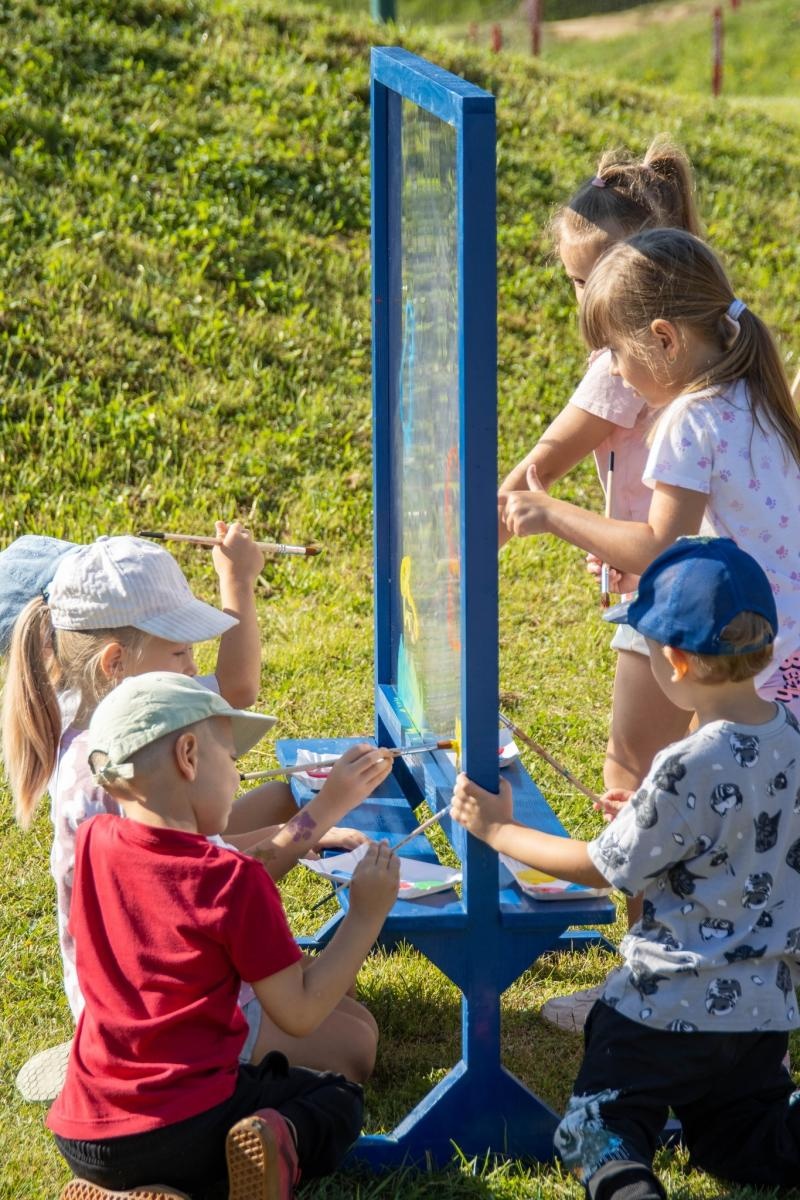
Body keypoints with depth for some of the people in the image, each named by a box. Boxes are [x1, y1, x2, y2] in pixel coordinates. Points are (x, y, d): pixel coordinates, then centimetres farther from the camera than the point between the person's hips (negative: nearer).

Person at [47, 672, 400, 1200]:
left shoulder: (92, 844, 2)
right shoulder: (235, 880, -13)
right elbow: (301, 1013, -9)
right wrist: (368, 915, -1)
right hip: (189, 1129, -4)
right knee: (337, 1098, 24)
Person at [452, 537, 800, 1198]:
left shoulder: (690, 769, -24)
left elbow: (603, 869, -11)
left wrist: (498, 830, 0)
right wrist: (654, 813, 21)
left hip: (670, 1007, -6)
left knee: (595, 1126, 9)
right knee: (736, 1142, 22)